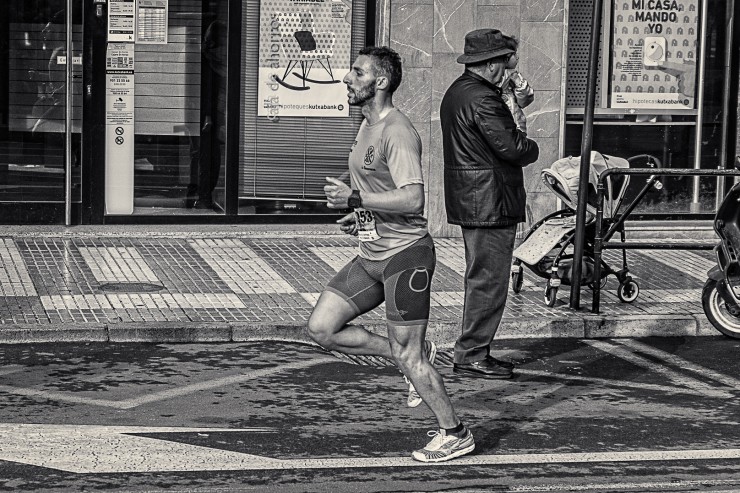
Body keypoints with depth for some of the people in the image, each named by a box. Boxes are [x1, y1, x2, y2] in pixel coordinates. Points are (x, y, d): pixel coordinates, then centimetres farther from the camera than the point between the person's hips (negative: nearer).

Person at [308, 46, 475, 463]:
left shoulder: (397, 132, -17)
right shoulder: (367, 126, 14)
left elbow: (412, 198, -27)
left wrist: (355, 200, -22)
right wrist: (360, 217, 11)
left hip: (405, 254, -10)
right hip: (372, 256, 10)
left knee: (407, 356, -4)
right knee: (321, 328, 2)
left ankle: (455, 433, 12)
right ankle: (414, 356, 14)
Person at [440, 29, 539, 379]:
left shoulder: (456, 93, 15)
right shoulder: (481, 98, -18)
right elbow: (511, 147, -21)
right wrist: (532, 148, -2)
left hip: (470, 200, 11)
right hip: (490, 201, -11)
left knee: (480, 277, 17)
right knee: (489, 278, -5)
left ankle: (473, 351, 21)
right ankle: (471, 355, -2)